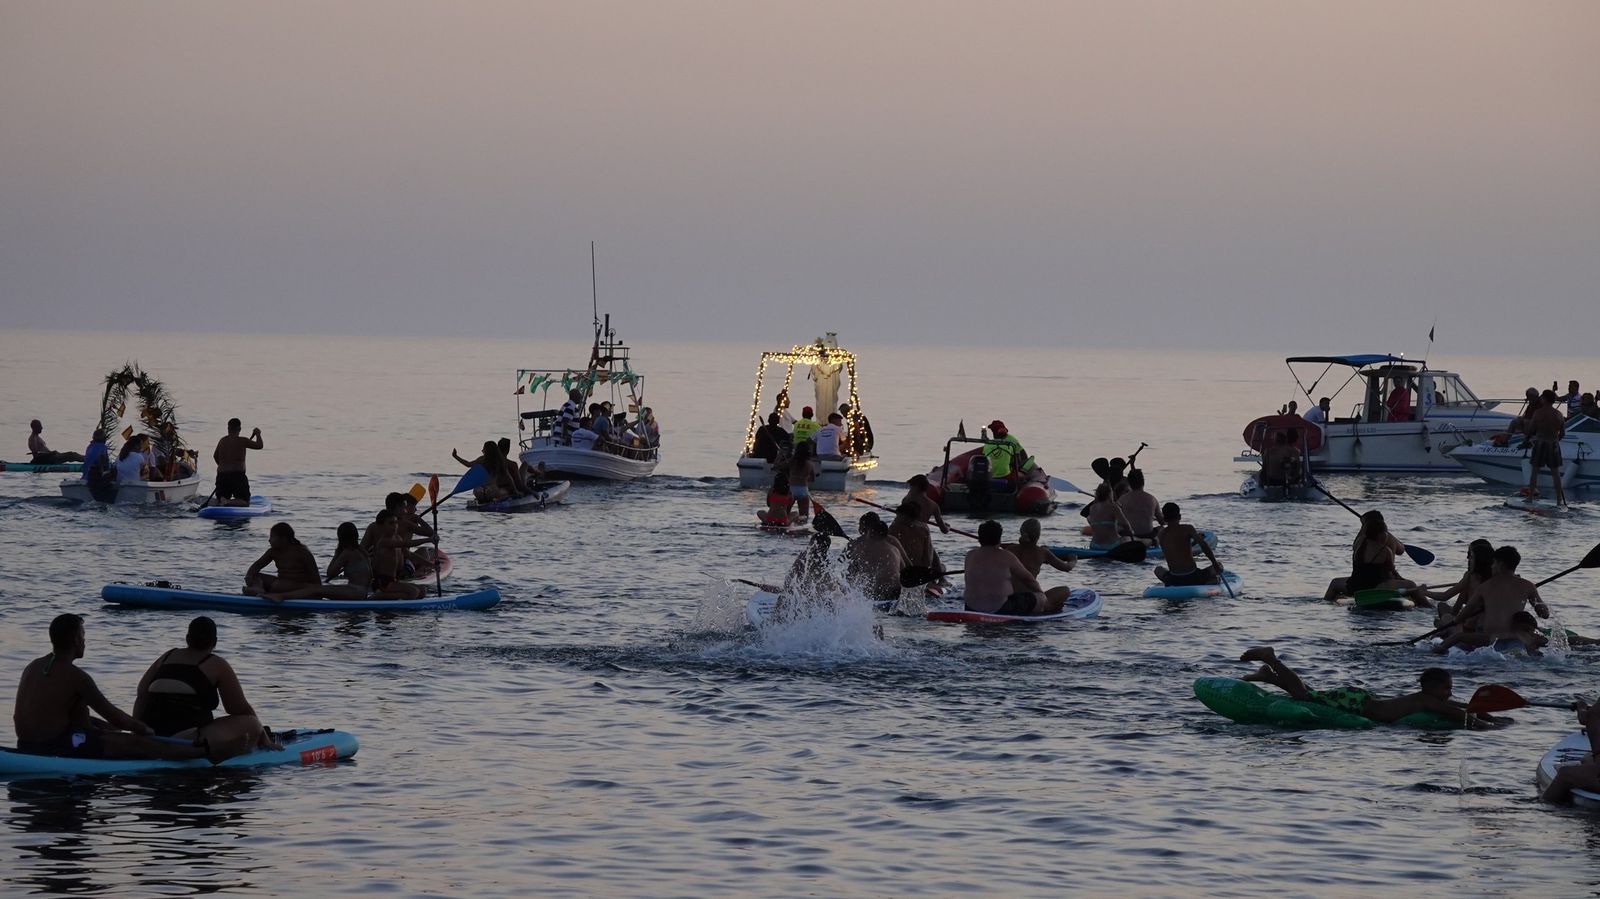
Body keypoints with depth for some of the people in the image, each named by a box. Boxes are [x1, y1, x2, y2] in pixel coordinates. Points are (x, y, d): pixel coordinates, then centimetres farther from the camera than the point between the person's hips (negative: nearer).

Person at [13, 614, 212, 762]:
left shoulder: (33, 667, 13)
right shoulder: (74, 676, -14)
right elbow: (111, 714, -7)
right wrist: (145, 729, 9)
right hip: (55, 748, -10)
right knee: (133, 744, -4)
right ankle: (200, 752, 1)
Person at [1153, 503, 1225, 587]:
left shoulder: (1162, 534, 5)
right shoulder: (1187, 529, -7)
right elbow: (1204, 545, -18)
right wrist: (1215, 563, -11)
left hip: (1174, 580, 2)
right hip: (1193, 578, -2)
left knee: (1159, 569, 36)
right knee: (1218, 566, 24)